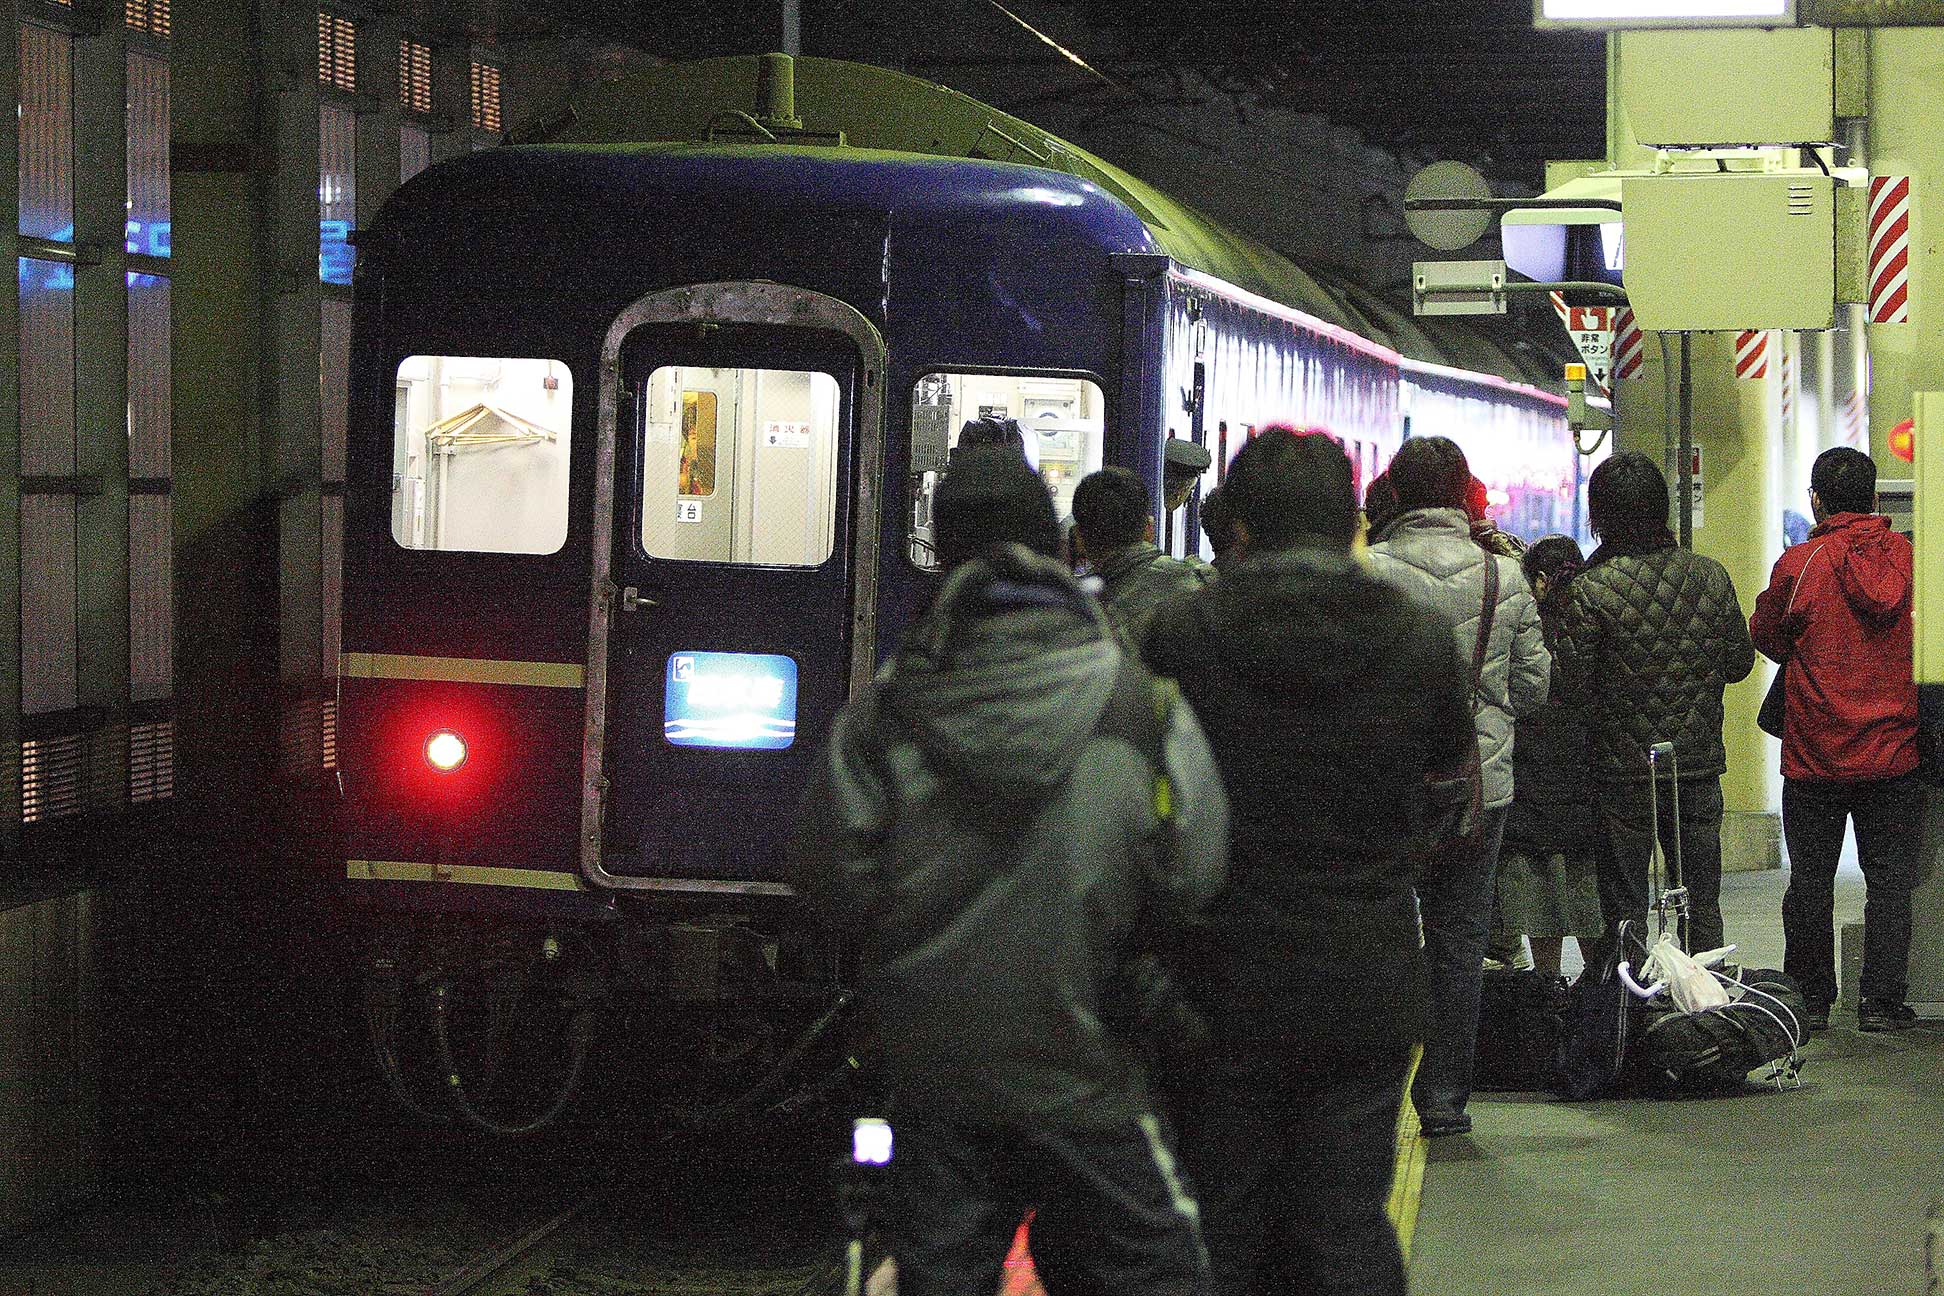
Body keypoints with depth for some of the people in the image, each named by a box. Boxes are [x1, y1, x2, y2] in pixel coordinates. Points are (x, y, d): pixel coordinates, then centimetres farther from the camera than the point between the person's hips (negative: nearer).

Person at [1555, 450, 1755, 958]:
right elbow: (1739, 661, 8)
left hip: (1624, 771, -4)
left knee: (1624, 907, 5)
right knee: (1701, 902, 14)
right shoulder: (1711, 576, -1)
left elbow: (1574, 686, -14)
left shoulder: (1591, 590, -15)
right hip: (1700, 765, 4)